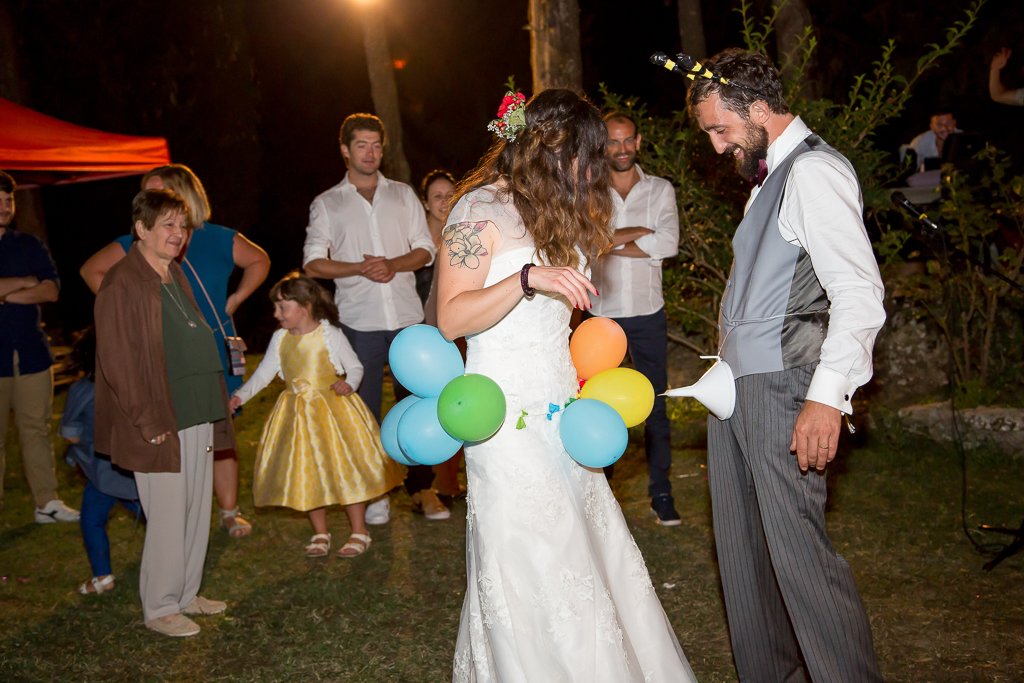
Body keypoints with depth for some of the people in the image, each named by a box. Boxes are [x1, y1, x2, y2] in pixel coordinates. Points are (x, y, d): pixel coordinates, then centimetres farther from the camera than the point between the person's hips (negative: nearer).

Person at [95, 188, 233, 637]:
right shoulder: (122, 285, -13)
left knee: (198, 512, 14)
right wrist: (150, 424, -16)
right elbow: (117, 362, -16)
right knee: (168, 517, -1)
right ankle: (160, 608, 13)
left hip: (198, 415, 8)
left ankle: (186, 593, 28)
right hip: (162, 423, -8)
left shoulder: (176, 275, 14)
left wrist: (217, 403, 15)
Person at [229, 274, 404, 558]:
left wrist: (348, 384, -25)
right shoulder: (280, 339, 2)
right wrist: (241, 395, -8)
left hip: (334, 410, -4)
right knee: (307, 476, 8)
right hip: (298, 416, 4)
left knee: (346, 471, 0)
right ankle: (320, 535, 24)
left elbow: (355, 367, -5)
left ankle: (359, 533, 14)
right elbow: (263, 373, 6)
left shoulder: (330, 334, -10)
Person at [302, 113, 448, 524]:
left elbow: (425, 250, 8)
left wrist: (393, 265, -11)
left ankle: (421, 488, 13)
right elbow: (313, 264, 1)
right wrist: (360, 268, -13)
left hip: (407, 315, 1)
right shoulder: (326, 204, 8)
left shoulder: (403, 195, 13)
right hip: (359, 320, -1)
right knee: (365, 407, 4)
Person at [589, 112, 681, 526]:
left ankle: (661, 492, 16)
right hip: (601, 315, 0)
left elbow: (669, 245, -11)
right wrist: (640, 232, -13)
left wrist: (611, 242, -11)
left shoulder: (660, 190, 4)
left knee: (655, 404, 6)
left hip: (648, 314, 1)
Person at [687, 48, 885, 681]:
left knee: (799, 550, -7)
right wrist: (726, 371, 13)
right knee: (742, 548, 15)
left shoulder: (813, 171, -12)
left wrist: (827, 396, -25)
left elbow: (860, 294, -21)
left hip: (781, 390, -10)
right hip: (735, 387, 10)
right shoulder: (768, 176, 17)